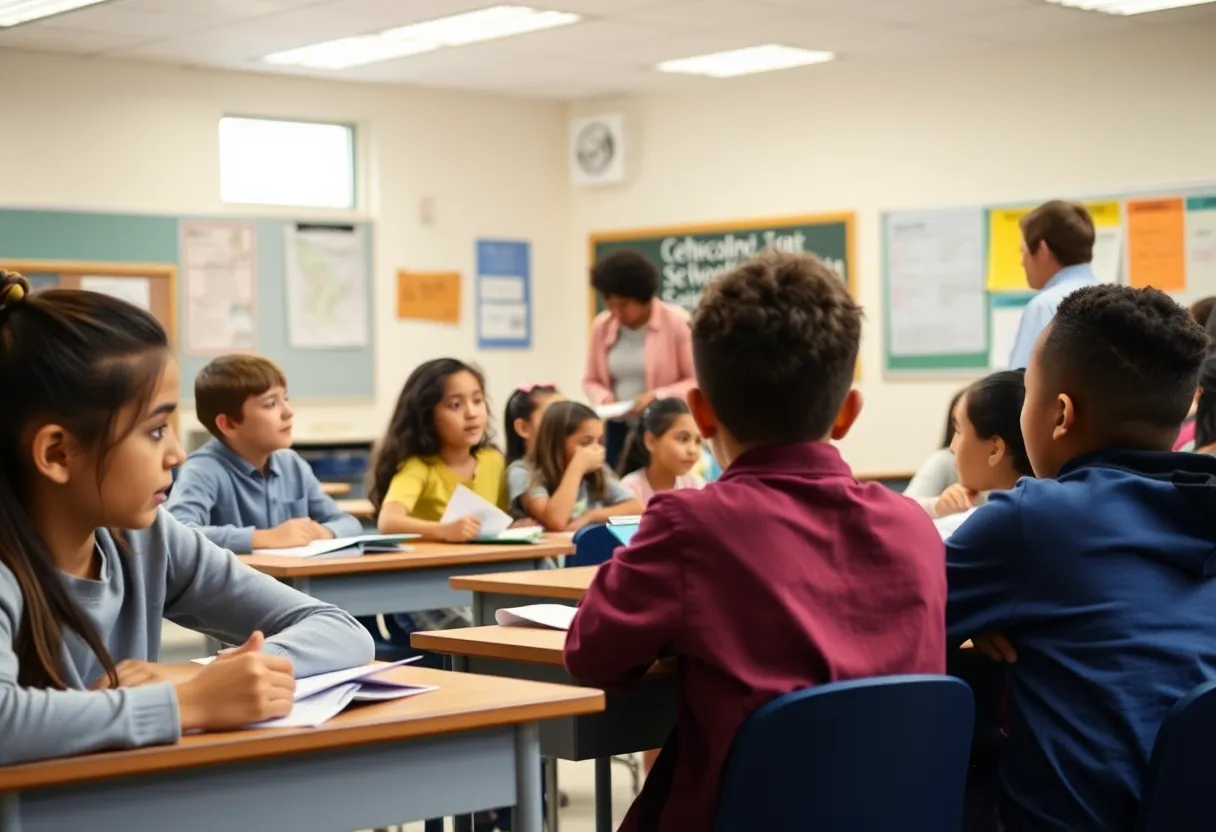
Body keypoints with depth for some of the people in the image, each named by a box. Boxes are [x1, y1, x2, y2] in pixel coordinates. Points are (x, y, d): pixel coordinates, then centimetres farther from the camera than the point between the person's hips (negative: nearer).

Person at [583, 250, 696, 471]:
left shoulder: (677, 323, -8)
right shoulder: (601, 326, 5)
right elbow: (591, 380, 16)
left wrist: (658, 395, -19)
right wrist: (603, 397, -5)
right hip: (618, 430, 4)